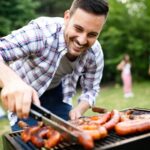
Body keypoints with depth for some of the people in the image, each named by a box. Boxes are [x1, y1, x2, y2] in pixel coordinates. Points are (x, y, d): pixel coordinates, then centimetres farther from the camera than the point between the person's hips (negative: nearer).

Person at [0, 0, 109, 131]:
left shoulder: (96, 53, -19)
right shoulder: (42, 30, -35)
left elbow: (91, 89, -6)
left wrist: (79, 110, -25)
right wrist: (11, 81, -64)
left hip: (57, 93, 4)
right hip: (24, 96, -3)